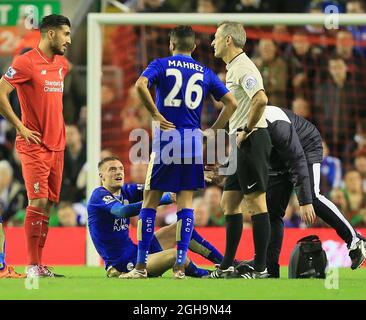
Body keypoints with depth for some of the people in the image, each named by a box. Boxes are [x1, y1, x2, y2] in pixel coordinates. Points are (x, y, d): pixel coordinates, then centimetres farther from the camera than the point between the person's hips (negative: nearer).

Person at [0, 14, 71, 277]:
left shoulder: (62, 64, 13)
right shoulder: (26, 63, -12)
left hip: (57, 145, 7)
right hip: (34, 145, -7)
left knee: (48, 204, 6)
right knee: (38, 202, -12)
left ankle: (39, 263, 10)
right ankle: (32, 265, -8)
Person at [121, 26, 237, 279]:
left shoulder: (161, 65, 3)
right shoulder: (205, 73, 12)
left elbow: (141, 84, -17)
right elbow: (231, 103, 7)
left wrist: (156, 114, -9)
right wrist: (212, 132, 8)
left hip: (166, 137, -2)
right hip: (193, 141, 2)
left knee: (150, 200, 4)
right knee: (186, 201, 6)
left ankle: (141, 265, 2)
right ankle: (180, 265, 0)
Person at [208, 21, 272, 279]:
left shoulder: (243, 68, -14)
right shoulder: (233, 68, 18)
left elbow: (261, 100, -29)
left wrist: (246, 130, -19)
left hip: (251, 141, -11)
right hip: (242, 144, 11)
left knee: (256, 203, -8)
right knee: (229, 203, 12)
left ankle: (260, 268, -6)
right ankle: (227, 267, 16)